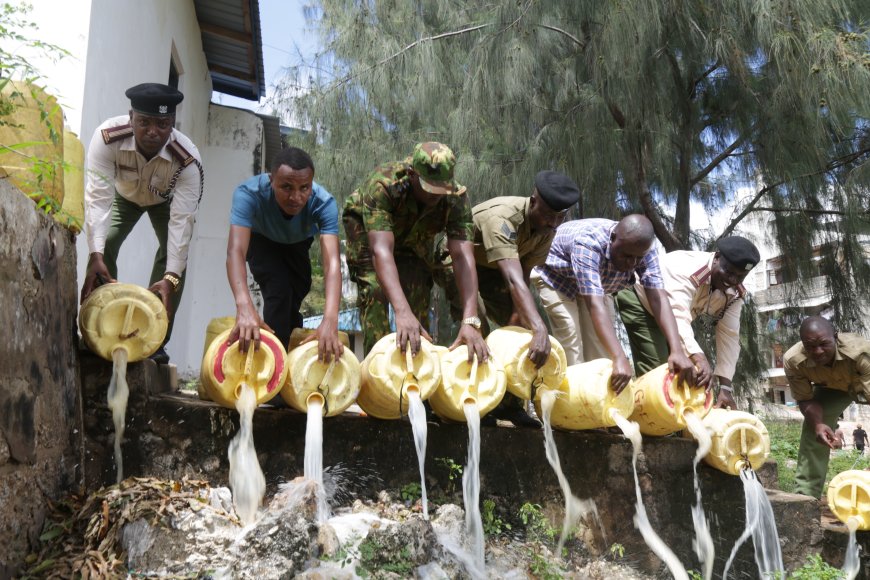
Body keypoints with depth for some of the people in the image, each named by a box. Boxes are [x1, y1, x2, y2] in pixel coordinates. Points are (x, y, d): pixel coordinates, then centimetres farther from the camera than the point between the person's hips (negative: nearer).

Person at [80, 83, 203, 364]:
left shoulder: (188, 159, -40)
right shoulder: (107, 137, -39)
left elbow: (181, 220, -41)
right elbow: (98, 198, -41)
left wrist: (171, 277, -50)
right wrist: (96, 256, -52)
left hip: (167, 200, -1)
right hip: (124, 194, 1)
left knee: (175, 254, -16)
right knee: (102, 247, -15)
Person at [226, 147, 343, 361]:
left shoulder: (323, 202, -40)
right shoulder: (249, 194, -43)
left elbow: (332, 260, -50)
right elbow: (235, 250, -53)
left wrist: (330, 320, -65)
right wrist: (244, 306, -71)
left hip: (298, 244, 2)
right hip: (261, 240, -2)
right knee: (278, 290, -23)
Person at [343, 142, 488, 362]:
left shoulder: (456, 198, -32)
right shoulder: (382, 185, -41)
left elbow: (463, 256, -39)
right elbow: (381, 250, -48)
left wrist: (470, 321, -51)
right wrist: (402, 312, -60)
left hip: (415, 238, 3)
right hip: (368, 230, -2)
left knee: (419, 292, -10)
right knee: (374, 289, -21)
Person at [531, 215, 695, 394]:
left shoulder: (642, 246, -26)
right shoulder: (587, 243, -42)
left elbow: (657, 296, -32)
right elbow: (594, 305, -49)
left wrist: (677, 350, -44)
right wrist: (619, 358, -58)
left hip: (593, 283, 6)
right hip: (554, 276, -5)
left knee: (601, 349, -2)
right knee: (572, 350, -19)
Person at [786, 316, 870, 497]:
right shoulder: (793, 361, -33)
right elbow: (806, 400, -18)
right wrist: (817, 424, -39)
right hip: (831, 388, 2)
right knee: (812, 430, -13)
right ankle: (805, 495, -3)